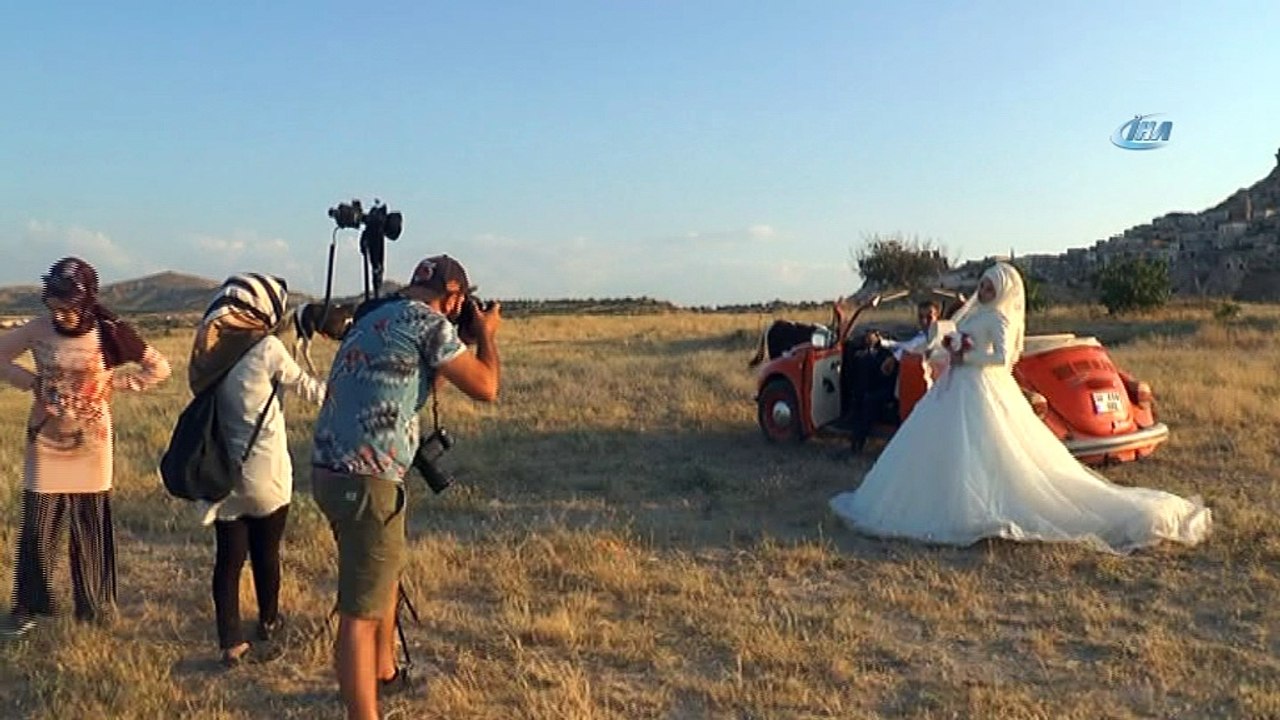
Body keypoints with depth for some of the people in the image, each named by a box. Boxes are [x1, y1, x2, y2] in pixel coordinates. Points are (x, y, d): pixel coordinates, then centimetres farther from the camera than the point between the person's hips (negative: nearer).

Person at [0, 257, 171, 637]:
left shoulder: (109, 333, -12)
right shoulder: (37, 330, -9)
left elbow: (159, 367, -4)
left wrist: (114, 382, -10)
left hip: (90, 445, -1)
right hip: (46, 442, 1)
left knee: (91, 529, 9)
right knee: (37, 528, 3)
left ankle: (96, 605, 24)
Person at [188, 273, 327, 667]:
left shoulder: (210, 349, 2)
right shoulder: (266, 349, -13)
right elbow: (303, 386, -1)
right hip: (264, 474, -4)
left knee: (228, 558, 8)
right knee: (266, 555, 12)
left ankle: (232, 644, 8)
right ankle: (266, 635, 28)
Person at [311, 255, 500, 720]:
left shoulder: (374, 317, 16)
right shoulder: (426, 321, -10)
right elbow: (485, 387, -6)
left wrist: (456, 343, 25)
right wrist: (486, 334, 10)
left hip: (334, 471, 10)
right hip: (364, 480, -10)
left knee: (386, 573, 28)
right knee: (360, 612, -4)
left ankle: (385, 673, 45)